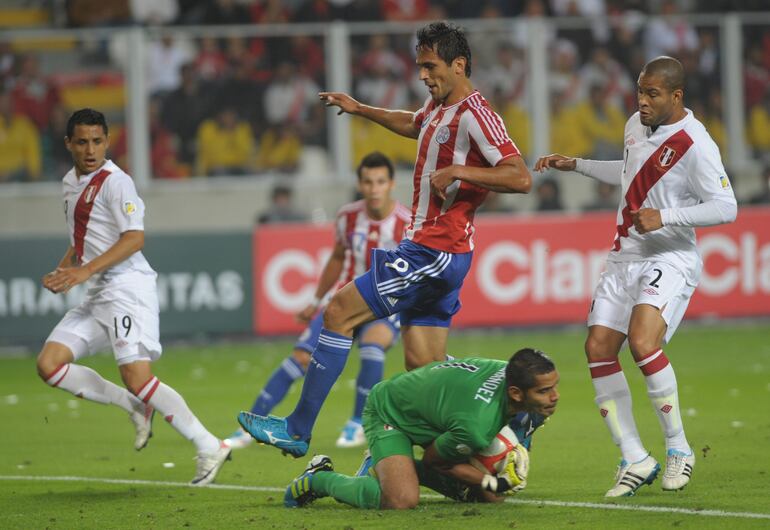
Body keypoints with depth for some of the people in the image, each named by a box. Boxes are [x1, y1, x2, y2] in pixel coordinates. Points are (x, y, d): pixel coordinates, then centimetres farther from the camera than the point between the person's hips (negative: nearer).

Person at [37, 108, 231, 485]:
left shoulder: (114, 181, -10)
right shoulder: (71, 183, 18)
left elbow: (135, 238, -17)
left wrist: (86, 270, -23)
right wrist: (62, 271, 12)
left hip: (127, 287, -9)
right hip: (97, 296, 9)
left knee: (135, 376, -19)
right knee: (49, 363, -4)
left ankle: (209, 447, -11)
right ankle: (136, 407, 6)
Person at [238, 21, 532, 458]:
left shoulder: (474, 115, -15)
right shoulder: (439, 107, 14)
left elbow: (521, 178, -25)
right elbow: (413, 125, 40)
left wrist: (460, 172, -26)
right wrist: (361, 109, 38)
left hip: (433, 253, -10)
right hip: (434, 253, 10)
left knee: (339, 312, -7)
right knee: (424, 367, 7)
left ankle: (298, 430, -2)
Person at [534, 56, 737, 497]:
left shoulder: (695, 144, -16)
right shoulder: (637, 126, 9)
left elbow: (726, 207, -18)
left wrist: (664, 218, -26)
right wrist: (576, 165, 28)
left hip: (671, 260, -8)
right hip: (626, 257, 8)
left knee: (643, 342, -27)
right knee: (599, 349, -3)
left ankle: (679, 448, -9)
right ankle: (636, 461, 4)